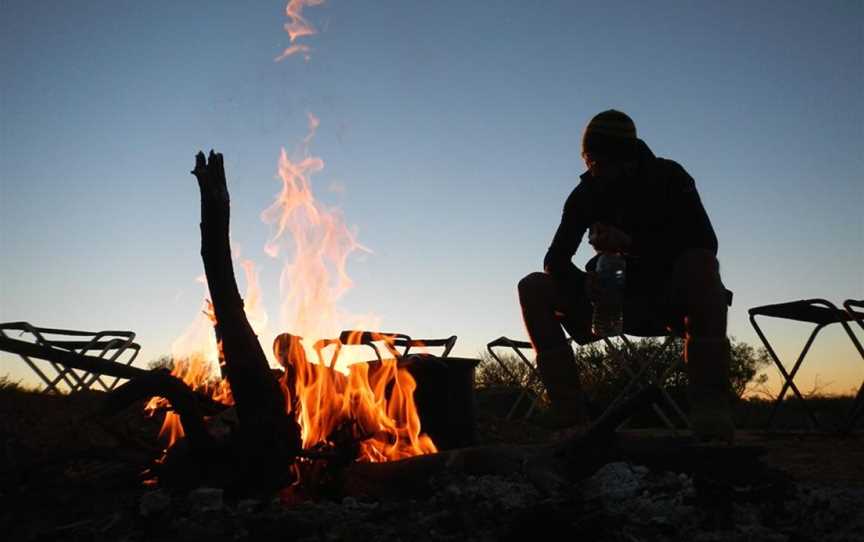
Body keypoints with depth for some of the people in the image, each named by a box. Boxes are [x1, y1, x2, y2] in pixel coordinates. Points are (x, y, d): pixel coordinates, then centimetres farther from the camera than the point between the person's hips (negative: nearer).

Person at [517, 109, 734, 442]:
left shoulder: (667, 176, -8)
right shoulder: (586, 194, 1)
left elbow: (705, 241, -22)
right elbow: (555, 260, -3)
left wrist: (631, 244, -34)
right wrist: (584, 284, -27)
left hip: (669, 298, -3)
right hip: (615, 299, 3)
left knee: (700, 262, -36)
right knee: (533, 288, -16)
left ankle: (710, 410, -40)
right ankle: (570, 417, -24)